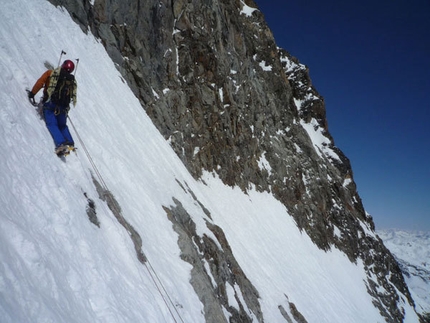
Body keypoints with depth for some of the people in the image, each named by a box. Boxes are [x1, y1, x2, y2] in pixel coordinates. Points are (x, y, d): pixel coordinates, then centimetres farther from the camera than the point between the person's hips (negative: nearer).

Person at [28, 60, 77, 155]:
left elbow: (40, 82, 0)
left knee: (51, 124, -6)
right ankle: (70, 142, 1)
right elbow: (73, 95, 12)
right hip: (63, 106, 3)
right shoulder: (72, 80, 12)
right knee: (62, 125, 18)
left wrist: (32, 93, 9)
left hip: (50, 103, -3)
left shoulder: (50, 73, 5)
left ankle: (60, 143, -26)